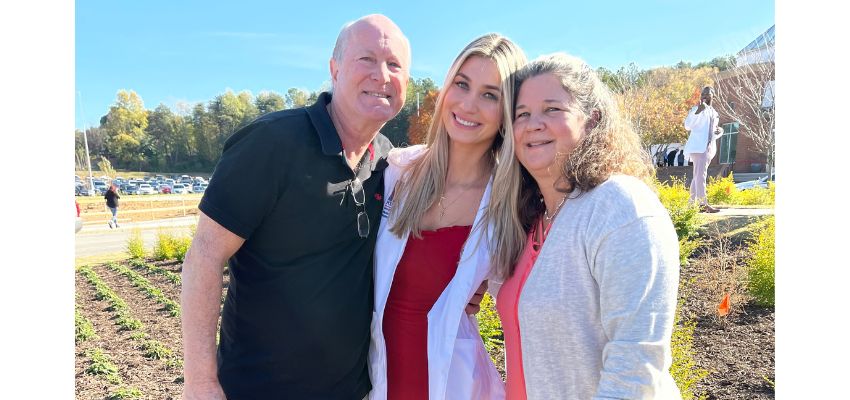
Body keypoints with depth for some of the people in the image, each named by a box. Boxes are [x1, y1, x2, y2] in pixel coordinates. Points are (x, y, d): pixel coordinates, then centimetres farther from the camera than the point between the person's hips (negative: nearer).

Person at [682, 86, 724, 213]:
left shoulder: (715, 113, 20)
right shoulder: (696, 109, -2)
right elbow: (687, 125, -18)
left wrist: (719, 131, 6)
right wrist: (697, 111, -31)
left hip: (709, 148, 8)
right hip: (698, 146, -8)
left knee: (697, 176, 10)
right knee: (701, 174, -16)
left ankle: (692, 203, 14)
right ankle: (703, 204, -22)